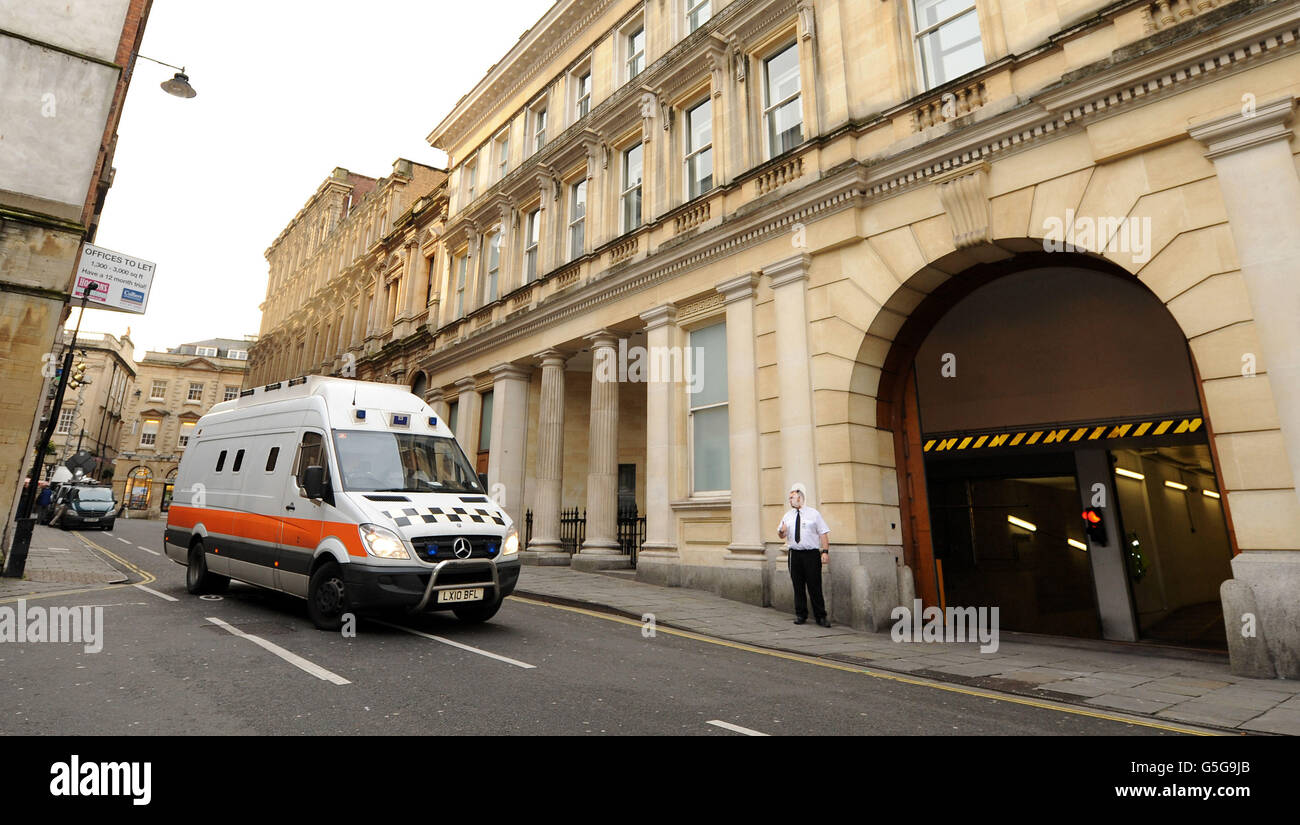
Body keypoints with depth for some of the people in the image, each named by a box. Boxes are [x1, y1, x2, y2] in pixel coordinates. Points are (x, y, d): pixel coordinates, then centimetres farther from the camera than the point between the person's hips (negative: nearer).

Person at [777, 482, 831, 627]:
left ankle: (821, 617, 7)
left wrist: (825, 551, -11)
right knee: (798, 586, 7)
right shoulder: (787, 515, 13)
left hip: (811, 554, -3)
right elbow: (781, 535, 18)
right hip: (794, 554, 3)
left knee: (815, 586, -3)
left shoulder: (813, 514, 3)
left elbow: (823, 533, -1)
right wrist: (781, 531, -7)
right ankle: (800, 615, 18)